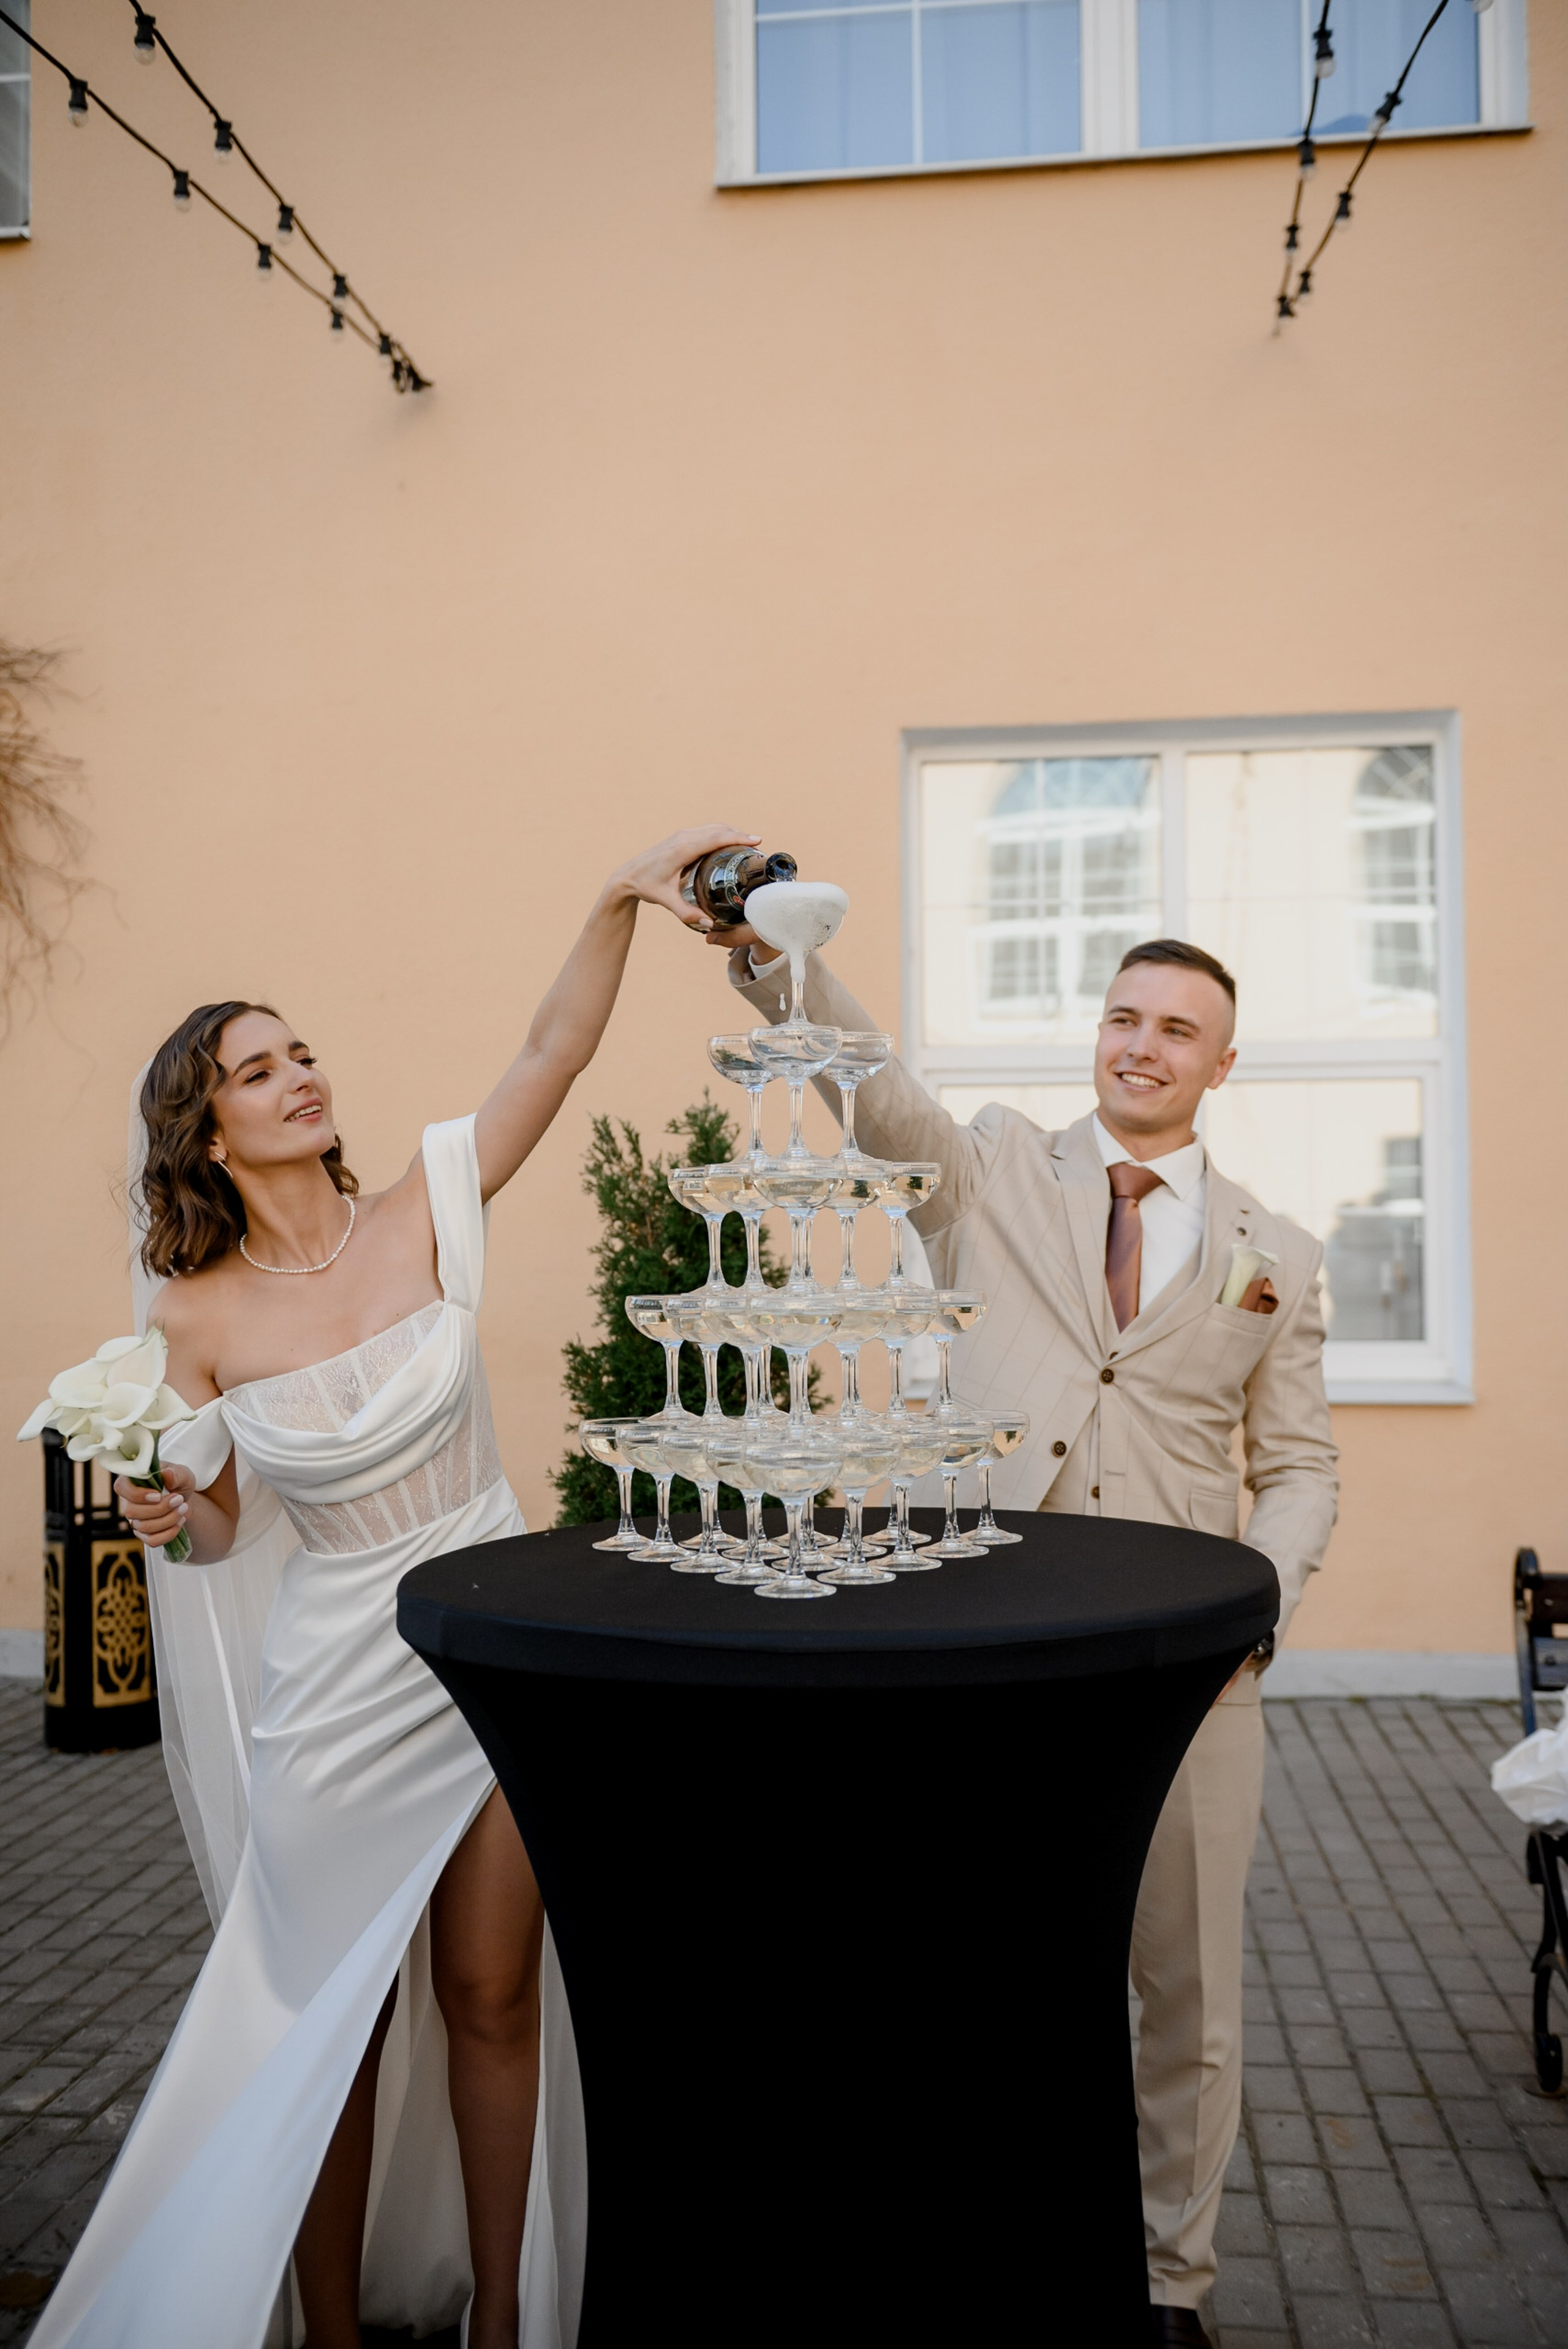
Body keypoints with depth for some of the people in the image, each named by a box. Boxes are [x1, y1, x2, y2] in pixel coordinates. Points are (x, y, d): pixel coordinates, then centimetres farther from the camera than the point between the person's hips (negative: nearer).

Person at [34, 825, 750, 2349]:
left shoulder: (422, 1217, -7)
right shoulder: (200, 1317, -7)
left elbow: (552, 1055, -17)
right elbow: (217, 1526, 4)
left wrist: (616, 899, -29)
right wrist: (169, 1513, -19)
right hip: (336, 1682, -1)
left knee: (493, 1995, 12)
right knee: (332, 2016, 14)